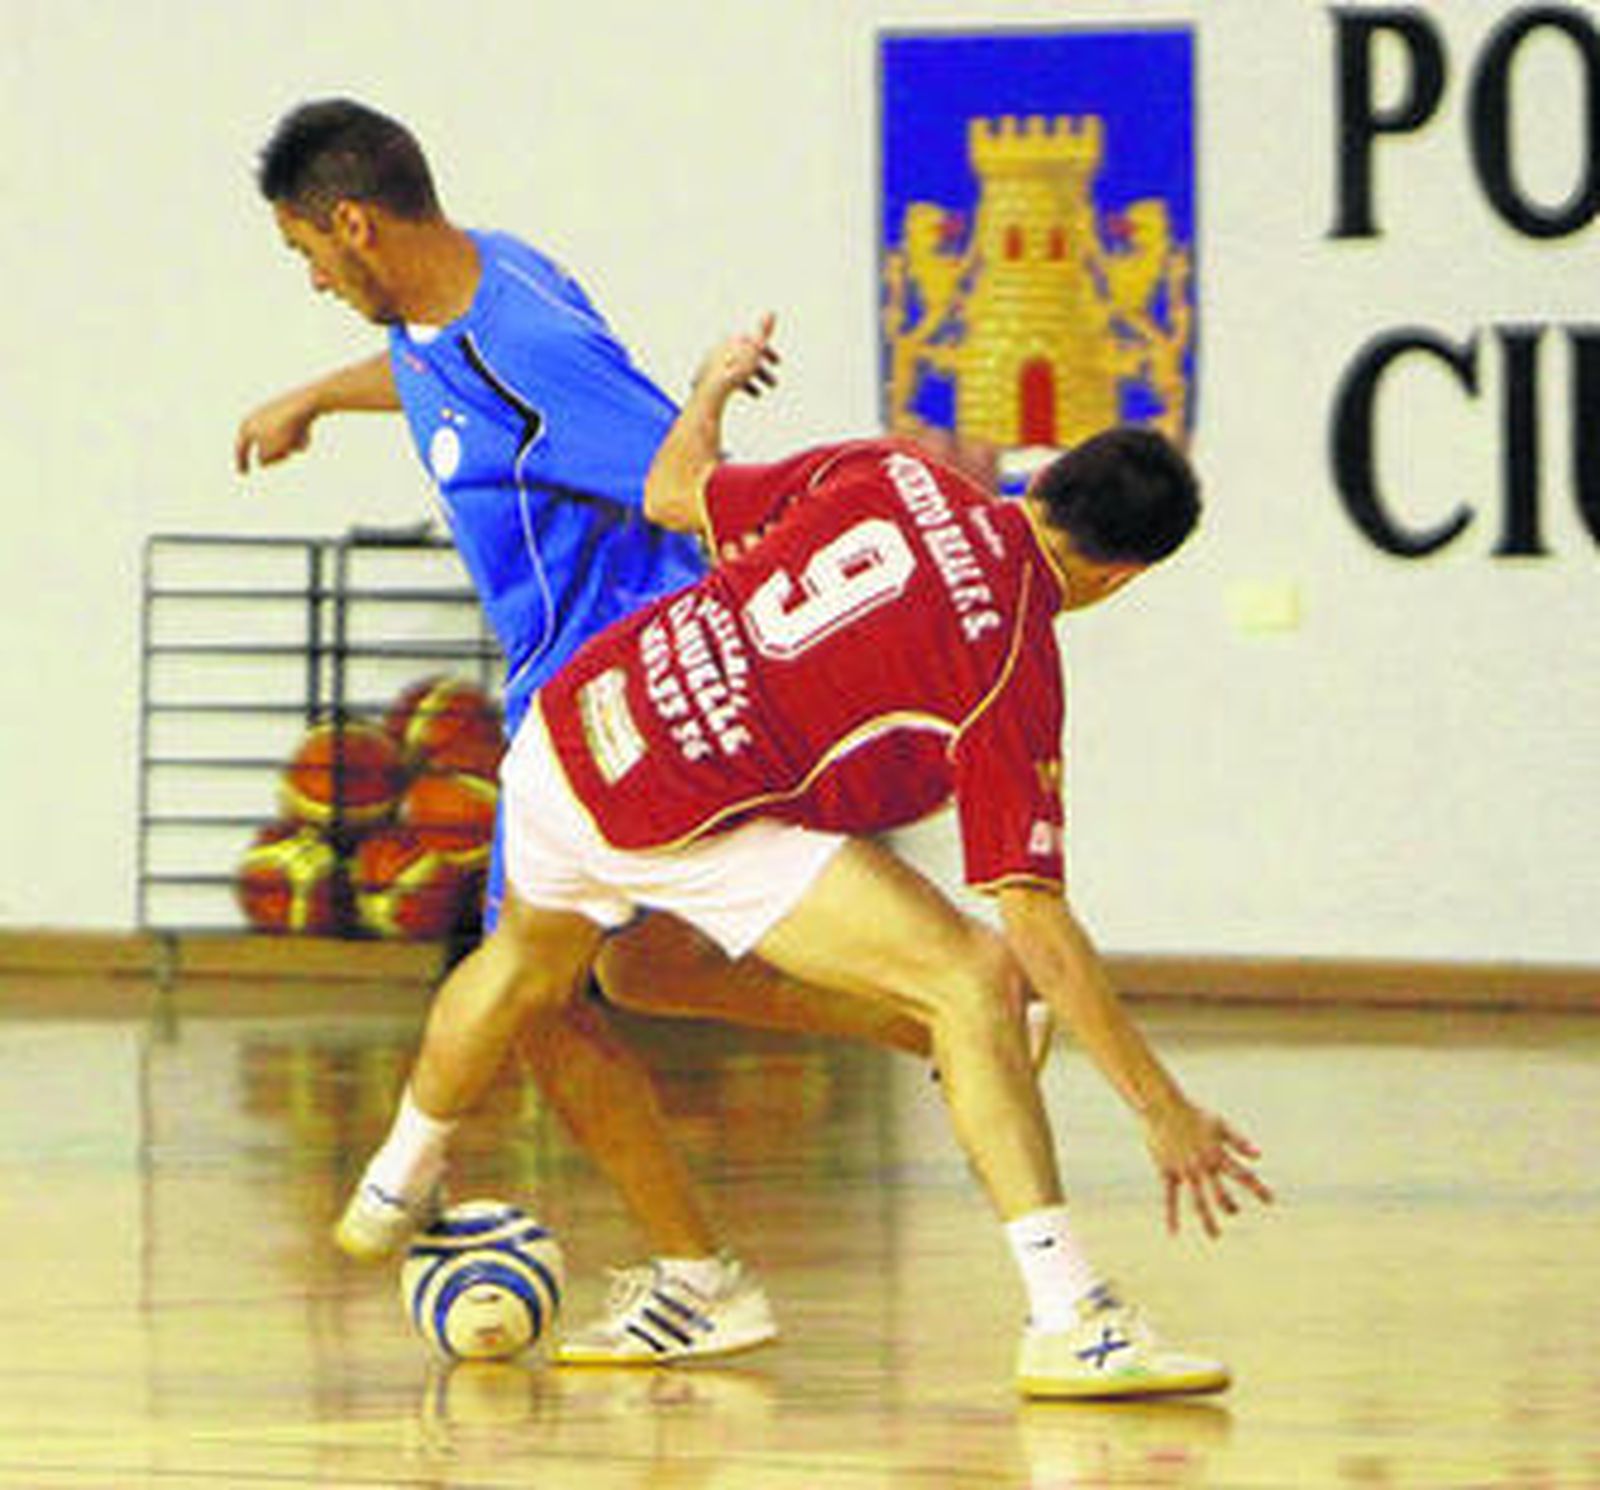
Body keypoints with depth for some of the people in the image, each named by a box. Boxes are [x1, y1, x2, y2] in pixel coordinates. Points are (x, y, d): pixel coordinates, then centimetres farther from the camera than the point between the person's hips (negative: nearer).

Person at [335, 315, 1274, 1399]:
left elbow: (674, 494, 16)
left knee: (529, 965, 36)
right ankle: (1068, 1324, -20)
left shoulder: (890, 474, 3)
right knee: (974, 984, -9)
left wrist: (715, 385, 38)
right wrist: (1164, 1110, -12)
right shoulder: (1012, 674, -11)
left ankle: (395, 1187, 63)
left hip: (580, 714, 7)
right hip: (686, 827, -7)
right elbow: (1038, 925, -14)